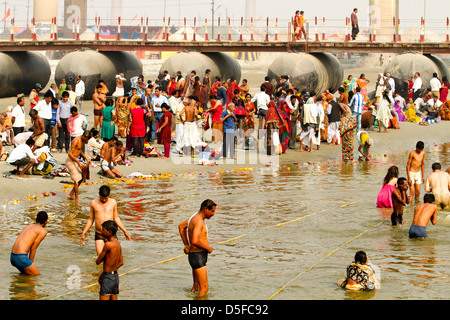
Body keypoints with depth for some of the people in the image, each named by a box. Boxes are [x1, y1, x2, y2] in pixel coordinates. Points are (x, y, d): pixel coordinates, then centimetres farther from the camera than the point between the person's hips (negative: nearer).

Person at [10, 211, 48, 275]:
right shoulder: (43, 231, 1)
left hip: (13, 257, 8)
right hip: (21, 258, -8)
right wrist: (31, 263, 7)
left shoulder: (28, 226, 25)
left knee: (27, 274, 25)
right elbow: (33, 249, -2)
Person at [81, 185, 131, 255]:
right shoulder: (93, 203, 2)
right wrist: (83, 233, 8)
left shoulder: (113, 202, 4)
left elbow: (116, 218, 13)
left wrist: (125, 231, 11)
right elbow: (91, 220, 11)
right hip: (99, 234, 0)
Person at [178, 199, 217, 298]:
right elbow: (195, 241, -32)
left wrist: (186, 244, 24)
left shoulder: (196, 217, 11)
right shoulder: (199, 221, -20)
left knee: (196, 285, 20)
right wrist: (208, 248, -16)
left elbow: (181, 226, 27)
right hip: (198, 256, -10)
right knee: (204, 288, -11)